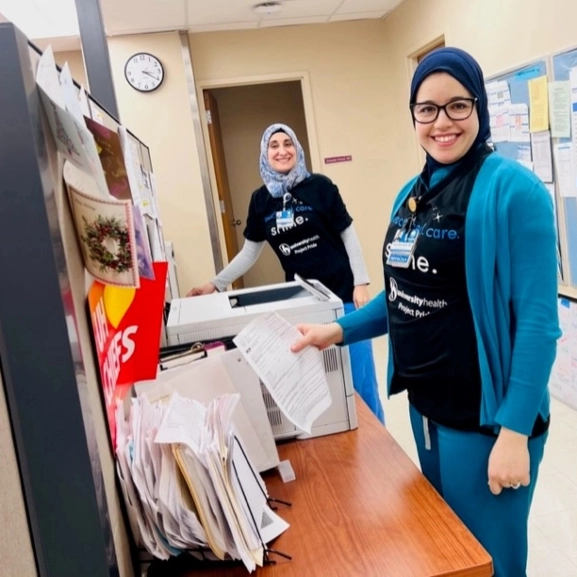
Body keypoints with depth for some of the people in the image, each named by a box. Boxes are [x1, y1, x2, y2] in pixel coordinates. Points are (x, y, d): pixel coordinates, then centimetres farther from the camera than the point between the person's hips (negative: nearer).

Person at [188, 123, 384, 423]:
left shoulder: (319, 186, -6)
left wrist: (360, 283, -8)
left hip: (342, 292, -3)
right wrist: (215, 284, 5)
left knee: (358, 375, 3)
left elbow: (348, 235, -2)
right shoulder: (260, 199, 5)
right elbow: (249, 252, 10)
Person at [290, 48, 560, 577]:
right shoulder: (412, 193, 6)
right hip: (426, 404, 7)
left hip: (486, 415, -7)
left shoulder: (513, 189, -16)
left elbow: (537, 320, -18)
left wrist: (515, 431, -20)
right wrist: (339, 330, 4)